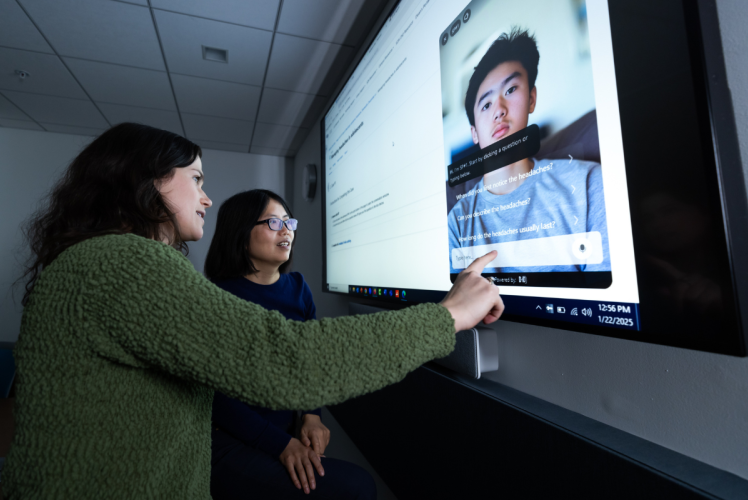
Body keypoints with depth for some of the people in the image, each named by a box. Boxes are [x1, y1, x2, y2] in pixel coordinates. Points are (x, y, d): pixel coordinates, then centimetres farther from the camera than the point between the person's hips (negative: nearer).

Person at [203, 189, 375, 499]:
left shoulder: (297, 288, 4)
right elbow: (216, 393, -15)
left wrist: (312, 415, -9)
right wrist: (280, 444, -20)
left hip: (288, 431, 5)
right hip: (231, 442, -5)